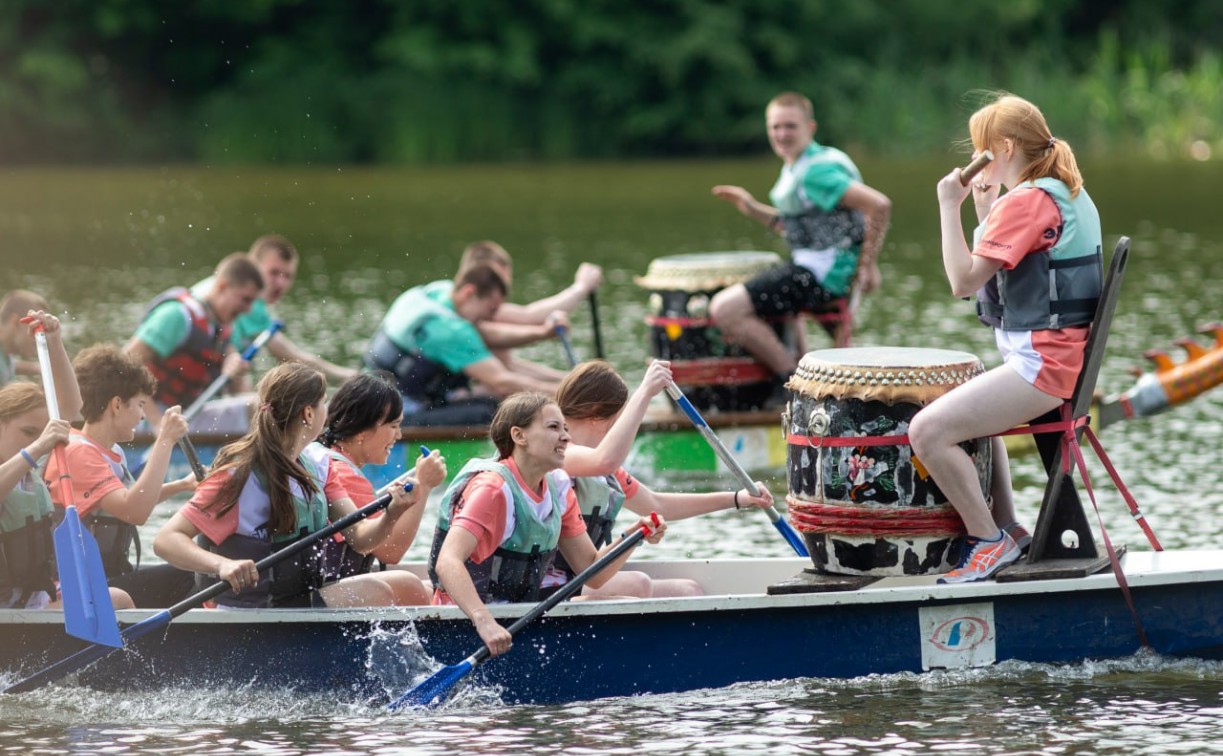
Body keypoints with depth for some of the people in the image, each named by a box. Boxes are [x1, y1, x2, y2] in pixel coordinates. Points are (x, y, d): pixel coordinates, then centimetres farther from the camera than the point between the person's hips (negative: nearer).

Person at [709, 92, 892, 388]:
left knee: (725, 310, -16)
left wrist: (868, 264, -21)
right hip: (806, 264, 11)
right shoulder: (794, 169, 13)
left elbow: (879, 205, -27)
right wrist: (753, 208, 11)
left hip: (822, 273, -11)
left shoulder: (816, 171, -19)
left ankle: (793, 375, -9)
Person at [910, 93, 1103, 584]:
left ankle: (990, 541, -5)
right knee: (970, 411, 34)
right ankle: (1008, 528, 28)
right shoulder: (1071, 195, 15)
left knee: (928, 431, -16)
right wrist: (987, 212, 13)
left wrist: (949, 207, -16)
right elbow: (993, 273, 21)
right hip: (1067, 356, 11)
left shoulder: (1025, 201, -17)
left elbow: (964, 281, -21)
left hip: (1040, 365, -11)